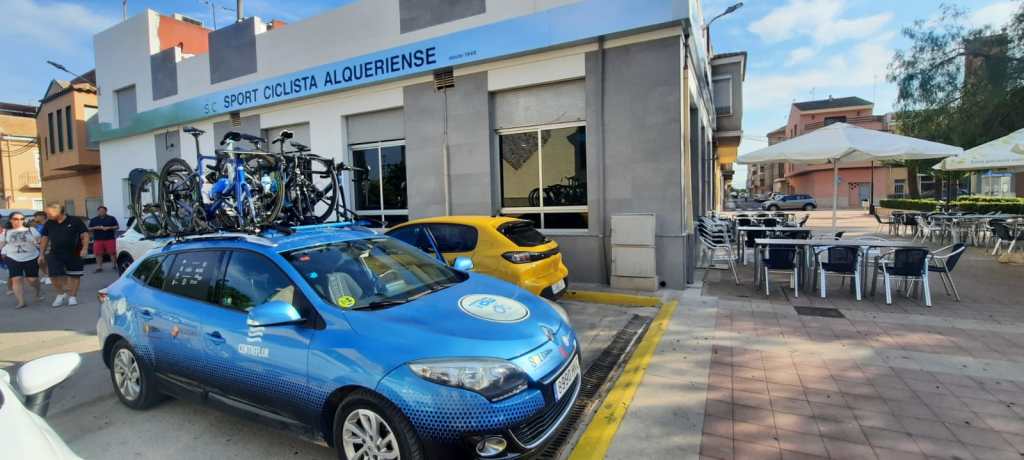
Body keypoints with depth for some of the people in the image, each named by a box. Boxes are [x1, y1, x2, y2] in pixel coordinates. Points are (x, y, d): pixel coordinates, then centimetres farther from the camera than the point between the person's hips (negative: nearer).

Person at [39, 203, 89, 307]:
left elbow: (85, 235, -8)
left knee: (74, 275, 4)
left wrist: (84, 248, -18)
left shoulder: (75, 221, -7)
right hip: (55, 254, 3)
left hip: (74, 254, -3)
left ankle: (73, 296, 16)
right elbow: (44, 239, 14)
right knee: (54, 275, -4)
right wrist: (42, 254, 10)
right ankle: (61, 294, 18)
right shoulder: (49, 224, 6)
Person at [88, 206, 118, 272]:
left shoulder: (111, 218, 8)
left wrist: (109, 228, -11)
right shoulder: (93, 220, 14)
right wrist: (95, 228, -7)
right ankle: (99, 267, 6)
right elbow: (89, 229, 13)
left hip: (110, 239, -2)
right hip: (98, 239, 2)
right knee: (98, 254, 0)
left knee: (112, 253, -5)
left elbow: (116, 227, 5)